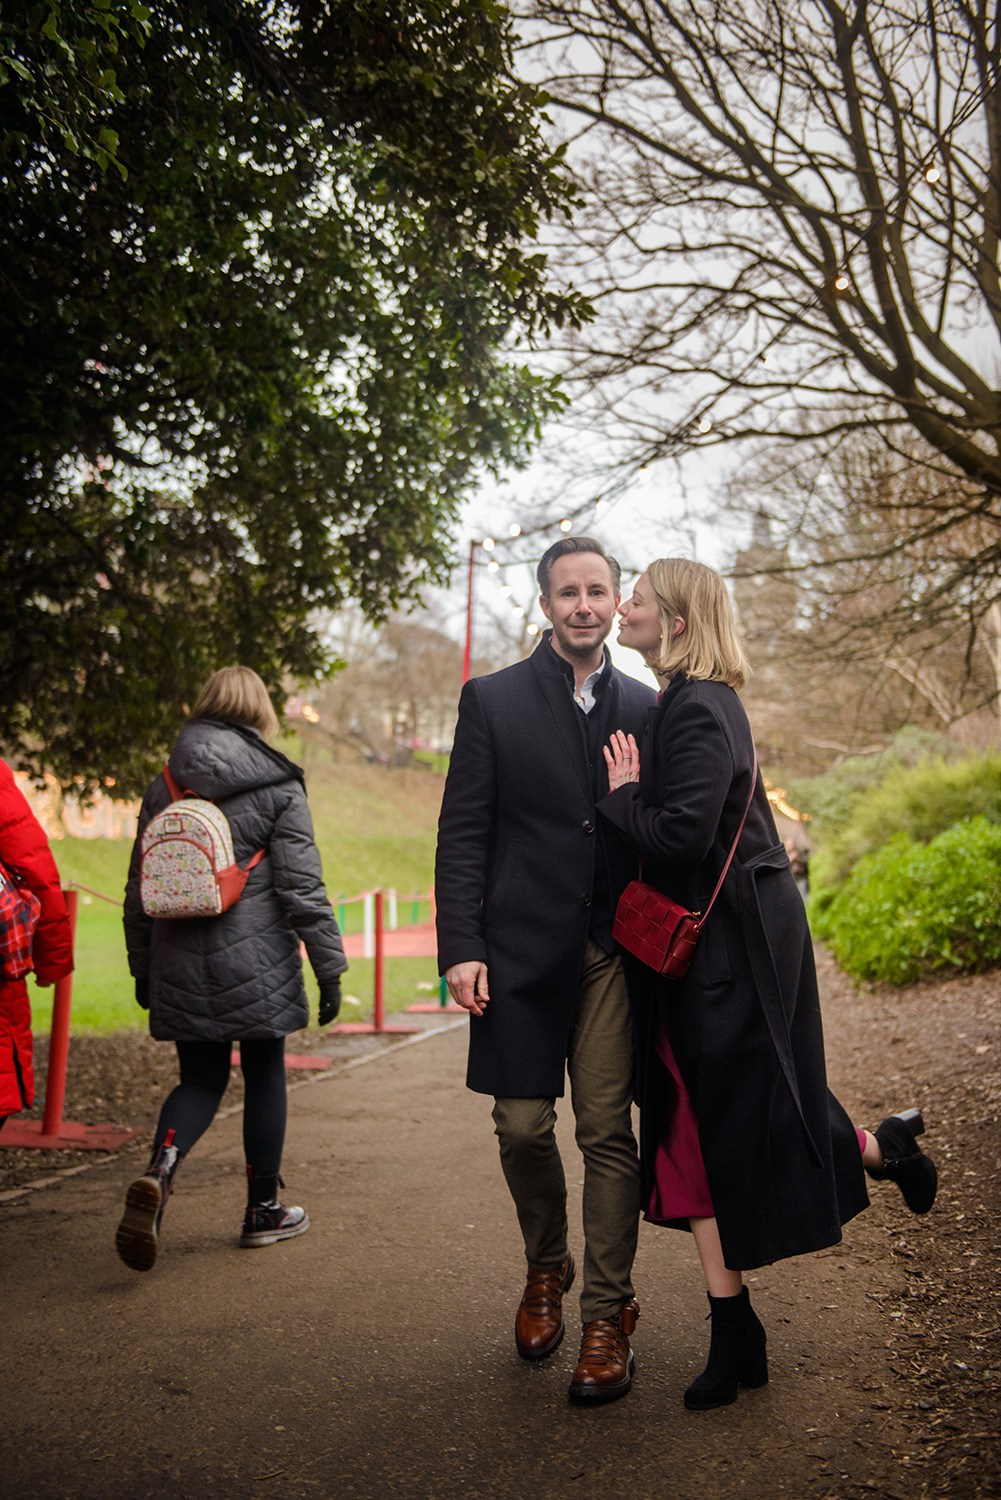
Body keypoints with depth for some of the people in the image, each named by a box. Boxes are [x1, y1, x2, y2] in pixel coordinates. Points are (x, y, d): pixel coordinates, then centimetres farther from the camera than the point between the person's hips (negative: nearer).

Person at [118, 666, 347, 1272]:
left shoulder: (163, 787, 8)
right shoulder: (277, 787, -5)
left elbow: (139, 887, 12)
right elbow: (302, 885, -10)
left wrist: (143, 968, 21)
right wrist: (330, 965, -4)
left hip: (182, 967, 4)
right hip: (256, 961, -4)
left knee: (201, 1078, 13)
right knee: (265, 1075, 11)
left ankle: (159, 1170, -15)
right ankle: (264, 1211, 21)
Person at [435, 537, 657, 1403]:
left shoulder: (645, 710, 10)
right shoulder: (493, 701, 4)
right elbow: (462, 834, -1)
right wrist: (461, 948, -9)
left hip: (616, 950, 1)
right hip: (523, 947, -1)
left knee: (609, 1130, 1)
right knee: (523, 1126, 4)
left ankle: (608, 1314, 13)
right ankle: (546, 1268, 31)